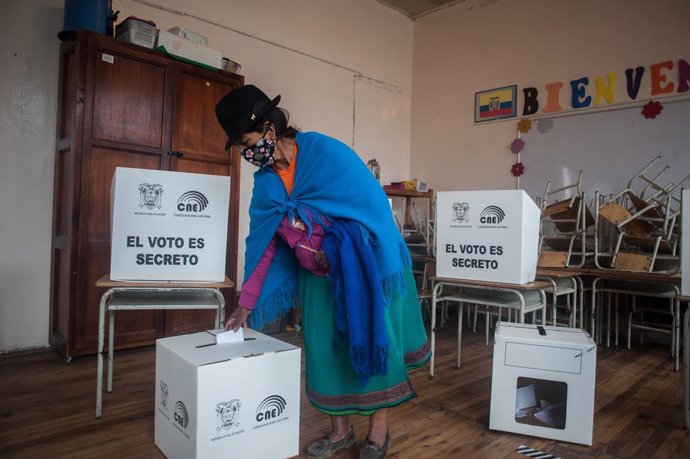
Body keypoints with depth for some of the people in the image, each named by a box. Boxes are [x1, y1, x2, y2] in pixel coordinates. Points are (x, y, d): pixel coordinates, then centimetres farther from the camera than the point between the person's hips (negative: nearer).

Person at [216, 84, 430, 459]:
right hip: (318, 275, 6)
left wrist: (379, 269, -21)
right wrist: (247, 304, 2)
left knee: (370, 340, 4)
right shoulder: (265, 182, 0)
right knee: (324, 345, 7)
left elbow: (372, 205, -18)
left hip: (363, 266, -5)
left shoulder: (326, 151, -18)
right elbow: (264, 244, 2)